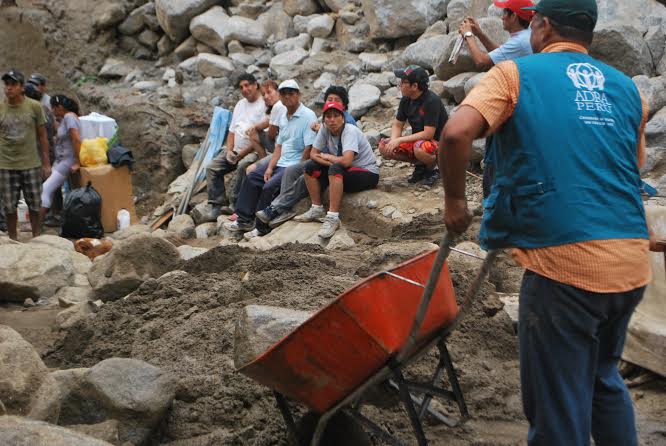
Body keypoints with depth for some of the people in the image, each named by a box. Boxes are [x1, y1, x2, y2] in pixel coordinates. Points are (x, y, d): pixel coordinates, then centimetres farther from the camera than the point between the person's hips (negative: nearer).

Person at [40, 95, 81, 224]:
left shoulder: (69, 117, -17)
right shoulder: (64, 118, 13)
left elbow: (76, 140, -24)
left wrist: (77, 163, -23)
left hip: (67, 161, -9)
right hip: (60, 160, 9)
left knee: (46, 189, -12)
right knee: (53, 189, 9)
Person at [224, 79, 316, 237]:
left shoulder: (308, 116, -14)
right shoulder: (284, 118, 15)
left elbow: (309, 149, -19)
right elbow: (279, 146, 15)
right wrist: (270, 167, 3)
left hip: (295, 166, -9)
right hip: (281, 163, 9)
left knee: (269, 186, -23)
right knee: (252, 178, 6)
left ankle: (262, 227, -9)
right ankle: (245, 220, 9)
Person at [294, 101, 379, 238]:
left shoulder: (350, 131, -23)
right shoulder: (325, 129, -5)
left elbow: (346, 161, -36)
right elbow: (313, 154, -1)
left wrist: (327, 157, -17)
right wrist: (330, 161, -19)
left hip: (367, 174, -7)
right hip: (343, 172, 7)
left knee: (335, 169, -35)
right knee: (310, 167, -5)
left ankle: (333, 218, -35)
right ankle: (317, 209, 3)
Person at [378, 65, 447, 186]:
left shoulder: (431, 101, -24)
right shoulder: (406, 100, -2)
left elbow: (428, 134, -28)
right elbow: (397, 125, 6)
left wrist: (399, 140, -27)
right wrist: (393, 141, -17)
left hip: (438, 143, -7)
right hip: (417, 141, 7)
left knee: (420, 148, -41)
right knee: (384, 147, -10)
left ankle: (432, 169, -5)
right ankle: (420, 164, 5)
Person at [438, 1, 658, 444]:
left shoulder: (516, 73, 1)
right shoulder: (627, 89, 16)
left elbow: (456, 133, -14)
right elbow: (633, 165, 20)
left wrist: (455, 200, 0)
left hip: (564, 261, -6)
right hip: (632, 261, 6)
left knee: (558, 406, 6)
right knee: (604, 378, 27)